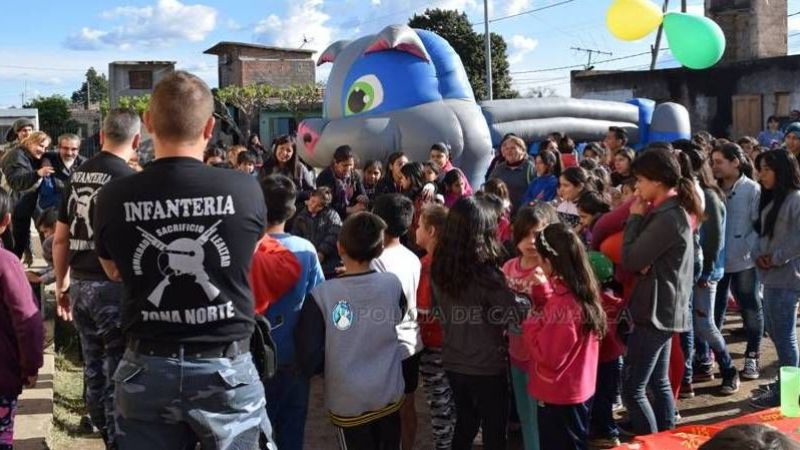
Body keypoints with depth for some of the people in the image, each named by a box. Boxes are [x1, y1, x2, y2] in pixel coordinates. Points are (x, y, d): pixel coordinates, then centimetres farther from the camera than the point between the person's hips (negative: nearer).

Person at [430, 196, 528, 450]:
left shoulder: (439, 268, -5)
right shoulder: (485, 274, -24)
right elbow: (515, 315, -18)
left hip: (453, 362, 6)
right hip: (487, 367, -6)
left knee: (464, 424, 24)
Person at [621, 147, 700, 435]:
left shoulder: (666, 218, -21)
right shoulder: (675, 210, 11)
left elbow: (630, 261, -20)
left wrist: (635, 218, -10)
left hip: (654, 312, -10)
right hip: (665, 310, 10)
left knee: (632, 390, -6)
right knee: (659, 383, 18)